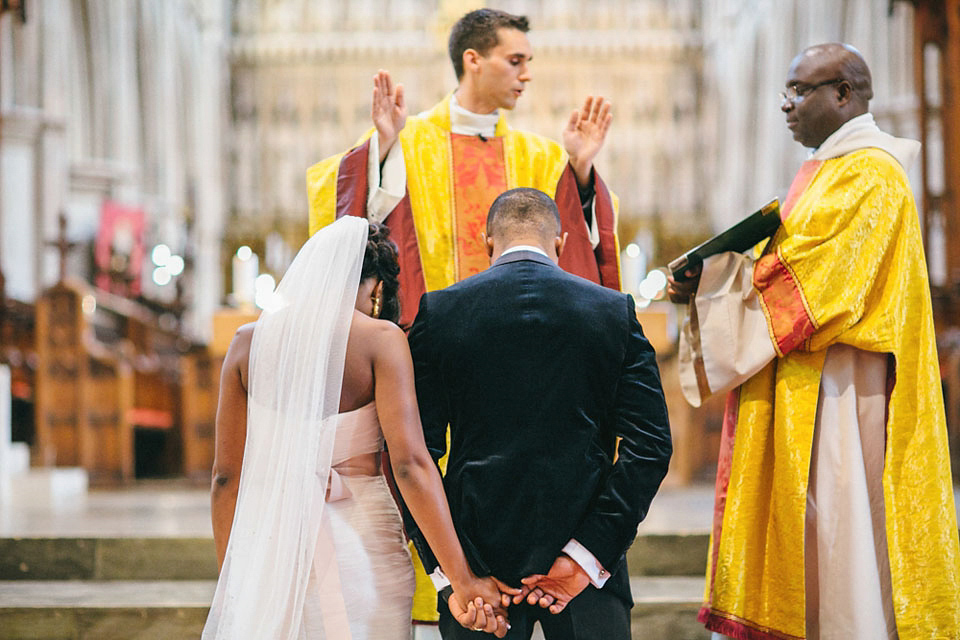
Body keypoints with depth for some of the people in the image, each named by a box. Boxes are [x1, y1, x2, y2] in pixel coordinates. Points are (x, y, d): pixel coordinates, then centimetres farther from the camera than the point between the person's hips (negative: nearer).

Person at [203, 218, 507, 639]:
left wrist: (232, 583, 12)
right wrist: (463, 579, -13)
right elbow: (410, 464, -13)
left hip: (271, 547, 3)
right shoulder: (380, 339, -5)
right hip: (362, 549, -2)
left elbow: (227, 476, 5)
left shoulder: (248, 342, 5)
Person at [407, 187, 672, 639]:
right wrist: (587, 557, -7)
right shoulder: (615, 311, 3)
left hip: (479, 554, 0)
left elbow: (415, 450, -4)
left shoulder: (439, 312, 2)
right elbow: (649, 445, -4)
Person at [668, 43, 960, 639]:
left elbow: (808, 279, -19)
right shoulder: (826, 173, 20)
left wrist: (711, 280, -10)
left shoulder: (868, 174, -12)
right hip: (802, 392, 10)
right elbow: (795, 274, 18)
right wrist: (709, 282, 3)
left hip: (840, 396, -10)